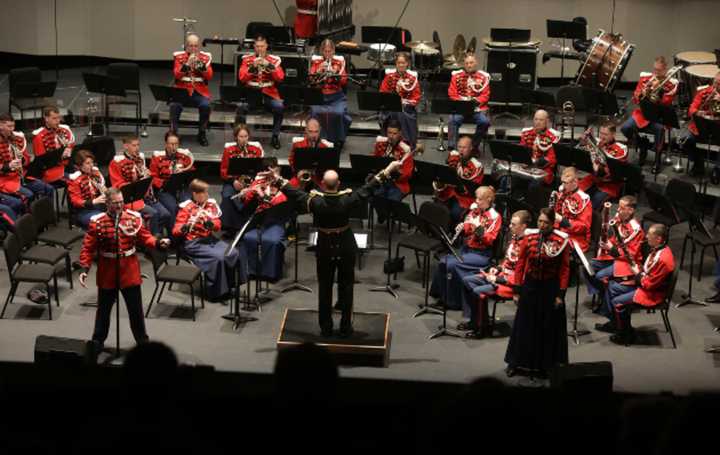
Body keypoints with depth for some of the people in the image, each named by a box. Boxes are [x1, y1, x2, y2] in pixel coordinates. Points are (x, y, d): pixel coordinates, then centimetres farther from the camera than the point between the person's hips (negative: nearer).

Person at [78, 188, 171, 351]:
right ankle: (98, 341, 30)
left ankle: (142, 340, 28)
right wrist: (84, 268, -15)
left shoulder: (134, 218, -5)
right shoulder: (97, 222, -11)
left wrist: (158, 243, -18)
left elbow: (144, 237, 1)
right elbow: (88, 247, -8)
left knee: (135, 308, 12)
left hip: (130, 271, 1)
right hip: (107, 272, -1)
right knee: (104, 308, 14)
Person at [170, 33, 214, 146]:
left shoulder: (205, 57, 7)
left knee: (205, 105, -30)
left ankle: (202, 134, -9)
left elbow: (209, 76, -3)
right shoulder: (179, 56, 5)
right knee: (174, 105, -30)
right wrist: (187, 64, -19)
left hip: (199, 91, 0)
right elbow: (176, 75, -7)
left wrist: (201, 64, -17)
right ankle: (173, 133, -10)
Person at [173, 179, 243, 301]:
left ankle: (228, 285, 0)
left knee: (234, 253, -15)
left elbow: (217, 226, 1)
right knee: (218, 257, -28)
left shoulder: (210, 205, 7)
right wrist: (186, 226, -33)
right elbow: (175, 232, -12)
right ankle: (215, 292, -14)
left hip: (209, 239, 6)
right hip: (193, 243, -6)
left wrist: (208, 221, -20)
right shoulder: (186, 208, -8)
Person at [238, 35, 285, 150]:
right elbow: (241, 78, -4)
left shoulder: (274, 59, 6)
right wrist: (253, 67, -18)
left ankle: (275, 136, -10)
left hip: (269, 94, 0)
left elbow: (280, 78, -7)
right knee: (241, 107, -31)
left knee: (279, 107, -29)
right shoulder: (247, 59, 7)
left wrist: (269, 65, -18)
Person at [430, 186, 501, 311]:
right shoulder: (474, 211, 8)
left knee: (453, 264, -25)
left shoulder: (495, 217, -10)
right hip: (466, 248, 6)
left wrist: (478, 228, -25)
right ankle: (441, 294, -3)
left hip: (481, 254, -6)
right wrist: (461, 228, -5)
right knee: (443, 262, -16)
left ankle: (454, 301, -13)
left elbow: (489, 240, -16)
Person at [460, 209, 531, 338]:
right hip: (502, 274, 10)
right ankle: (472, 319, 9)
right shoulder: (514, 238, 5)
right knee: (467, 280, 7)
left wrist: (497, 279, -21)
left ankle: (481, 327, -7)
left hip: (511, 283, -10)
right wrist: (497, 269, 4)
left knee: (478, 291, -25)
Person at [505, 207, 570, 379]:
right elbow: (520, 264, 0)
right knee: (524, 326, 12)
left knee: (549, 328, 7)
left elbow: (565, 269, -8)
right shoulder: (529, 237, -4)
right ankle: (517, 363, 25)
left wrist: (561, 294, -10)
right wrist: (516, 289, -1)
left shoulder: (562, 241, -10)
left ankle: (545, 365, 21)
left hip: (550, 288, -2)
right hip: (529, 286, 2)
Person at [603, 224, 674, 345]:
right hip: (642, 283, 11)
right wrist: (638, 271, 0)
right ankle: (614, 322, 19)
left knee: (617, 302, -18)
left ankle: (626, 334, 0)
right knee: (611, 287, 12)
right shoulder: (657, 249, 0)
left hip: (652, 293, -11)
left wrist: (638, 274, -12)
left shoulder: (663, 259, -31)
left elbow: (650, 284, -27)